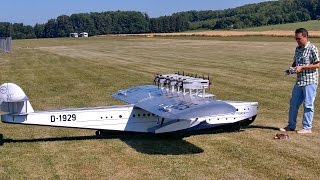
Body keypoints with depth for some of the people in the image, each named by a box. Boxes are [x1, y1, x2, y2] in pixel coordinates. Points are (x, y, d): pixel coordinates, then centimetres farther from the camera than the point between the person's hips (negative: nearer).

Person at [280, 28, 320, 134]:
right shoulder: (298, 49, 12)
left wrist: (302, 67, -17)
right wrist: (292, 68, 1)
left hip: (310, 82, -7)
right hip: (299, 81, 7)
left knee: (308, 105, -1)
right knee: (293, 104, 10)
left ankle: (307, 128, 8)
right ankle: (291, 126, 22)